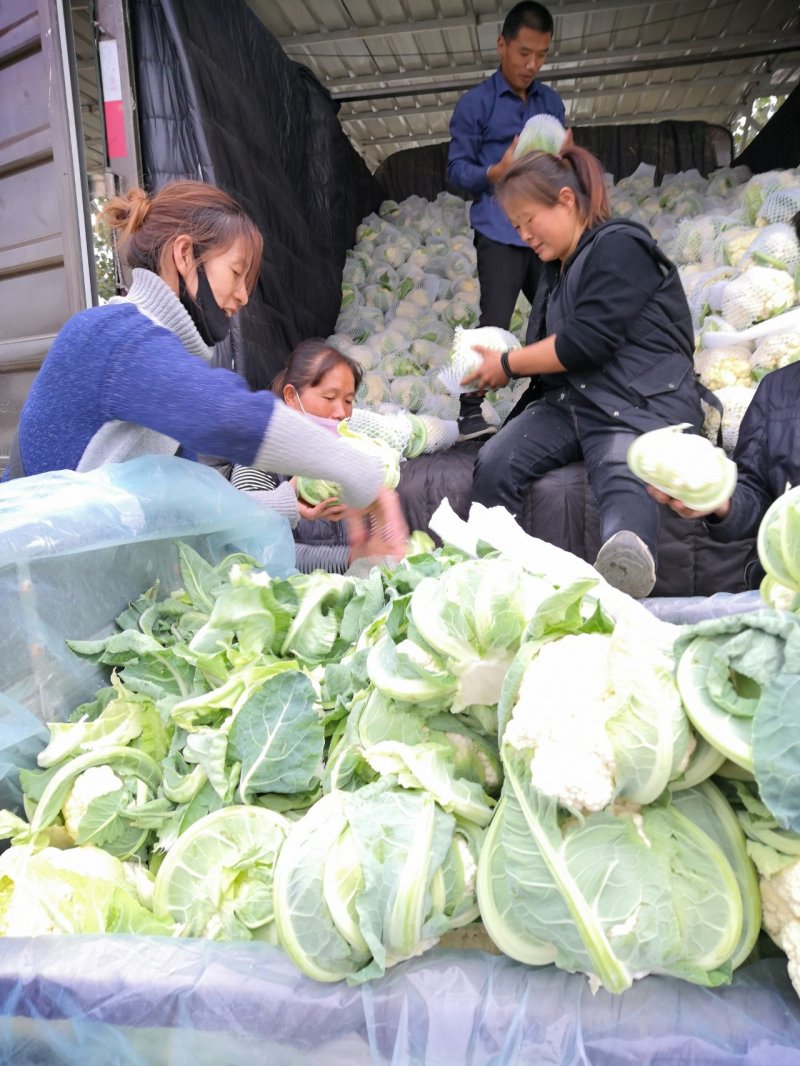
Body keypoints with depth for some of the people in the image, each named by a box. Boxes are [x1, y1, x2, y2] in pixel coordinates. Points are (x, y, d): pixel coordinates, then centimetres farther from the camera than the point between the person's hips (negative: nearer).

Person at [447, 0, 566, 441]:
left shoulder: (552, 103, 17)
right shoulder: (475, 104, 3)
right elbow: (456, 169, 0)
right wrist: (498, 171, -17)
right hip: (500, 233, -5)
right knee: (494, 325, -11)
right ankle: (470, 411, -3)